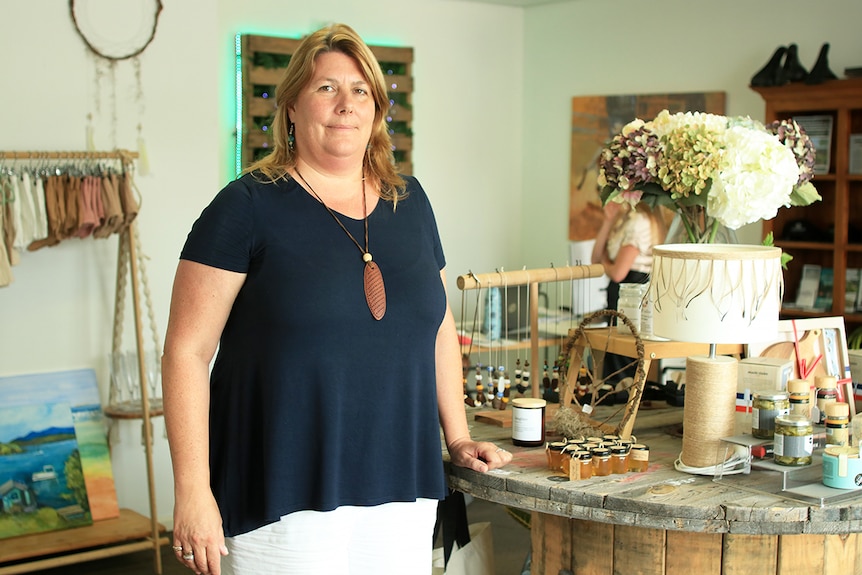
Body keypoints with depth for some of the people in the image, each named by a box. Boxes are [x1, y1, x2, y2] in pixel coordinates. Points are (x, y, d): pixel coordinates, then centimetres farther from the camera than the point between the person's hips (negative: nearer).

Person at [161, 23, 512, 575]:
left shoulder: (409, 202, 11)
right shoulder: (248, 206, -5)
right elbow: (188, 351, -8)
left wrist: (458, 438, 17)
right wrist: (193, 491, -13)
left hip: (400, 491, 5)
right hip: (285, 499, -4)